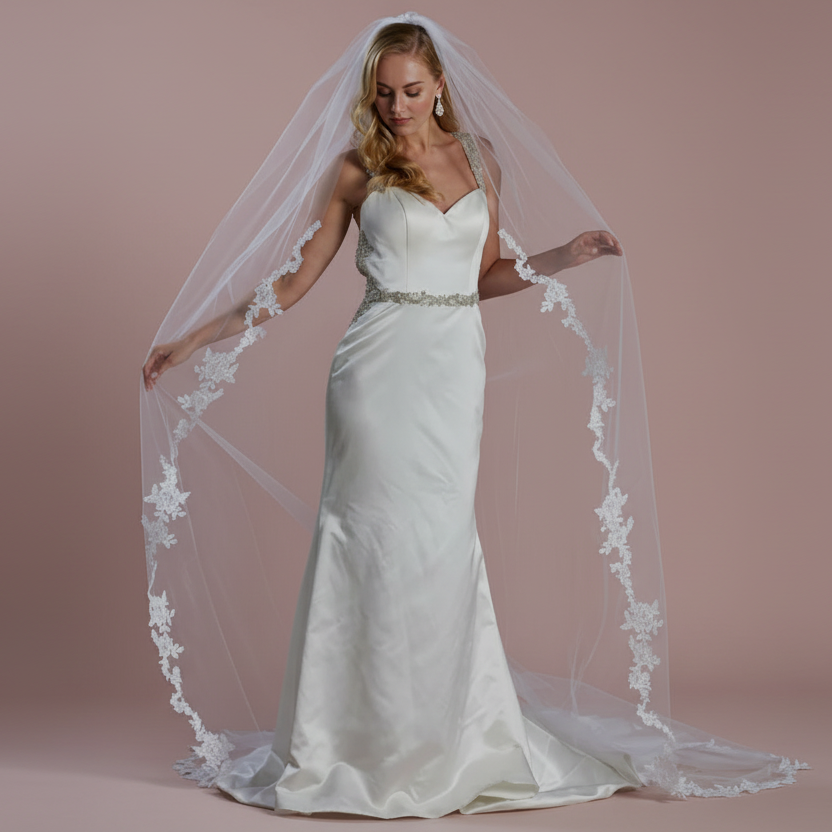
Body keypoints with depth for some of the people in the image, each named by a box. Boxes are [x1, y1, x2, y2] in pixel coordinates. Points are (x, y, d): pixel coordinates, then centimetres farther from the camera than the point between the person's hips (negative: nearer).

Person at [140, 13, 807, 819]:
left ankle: (453, 729, 19)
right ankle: (361, 736, 11)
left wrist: (563, 256, 7)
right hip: (381, 364, -2)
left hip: (455, 367, 3)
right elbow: (293, 281, 3)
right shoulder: (354, 169, 1)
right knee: (375, 535, -2)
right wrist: (191, 338, 0)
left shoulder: (481, 157, 10)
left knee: (443, 537, 5)